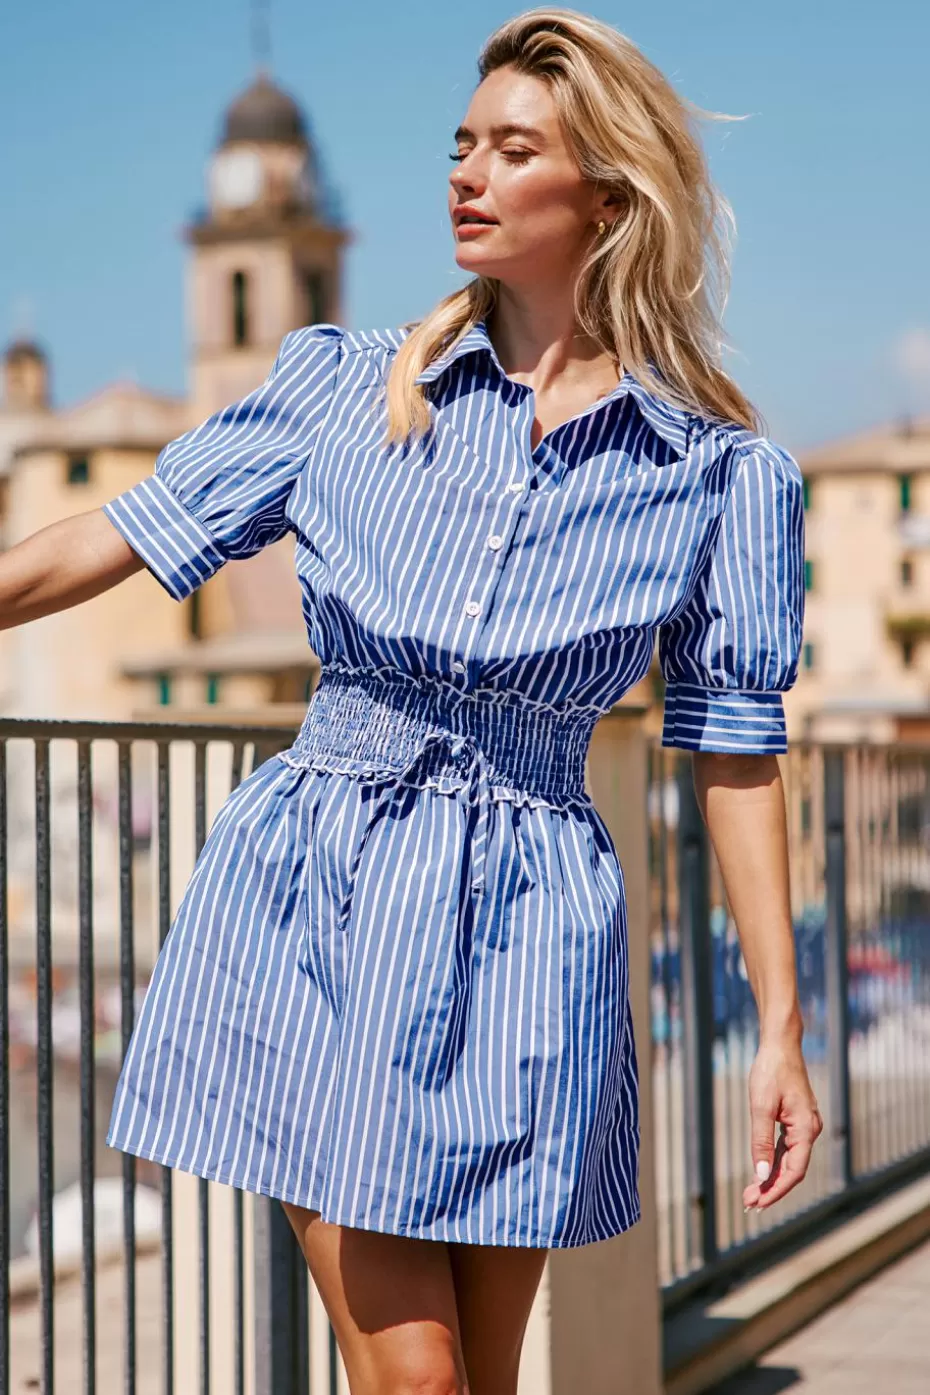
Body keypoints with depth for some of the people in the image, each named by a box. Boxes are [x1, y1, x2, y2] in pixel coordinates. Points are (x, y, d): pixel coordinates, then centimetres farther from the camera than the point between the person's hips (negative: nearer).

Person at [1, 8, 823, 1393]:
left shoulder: (721, 473, 1)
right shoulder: (341, 383, 4)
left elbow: (736, 752, 2)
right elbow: (124, 536, 7)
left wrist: (780, 1029, 1)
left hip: (523, 927, 0)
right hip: (314, 900, 0)